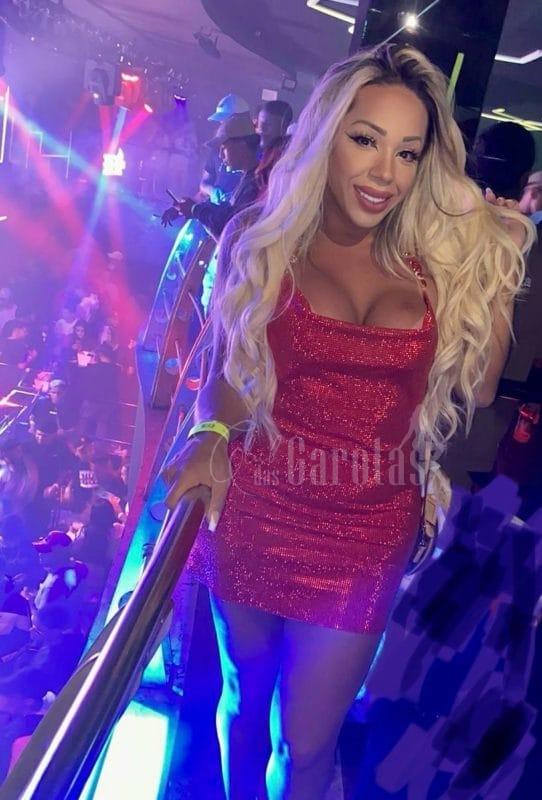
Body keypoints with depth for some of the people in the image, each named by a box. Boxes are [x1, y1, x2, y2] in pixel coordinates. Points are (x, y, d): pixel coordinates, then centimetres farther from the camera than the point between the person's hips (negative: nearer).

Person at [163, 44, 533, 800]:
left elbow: (475, 392, -2)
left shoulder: (436, 258, 0)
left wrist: (499, 279, -5)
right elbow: (225, 374, 3)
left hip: (368, 532, 0)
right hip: (257, 512, 0)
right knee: (245, 695, 22)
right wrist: (209, 440, -15)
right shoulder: (261, 239, -2)